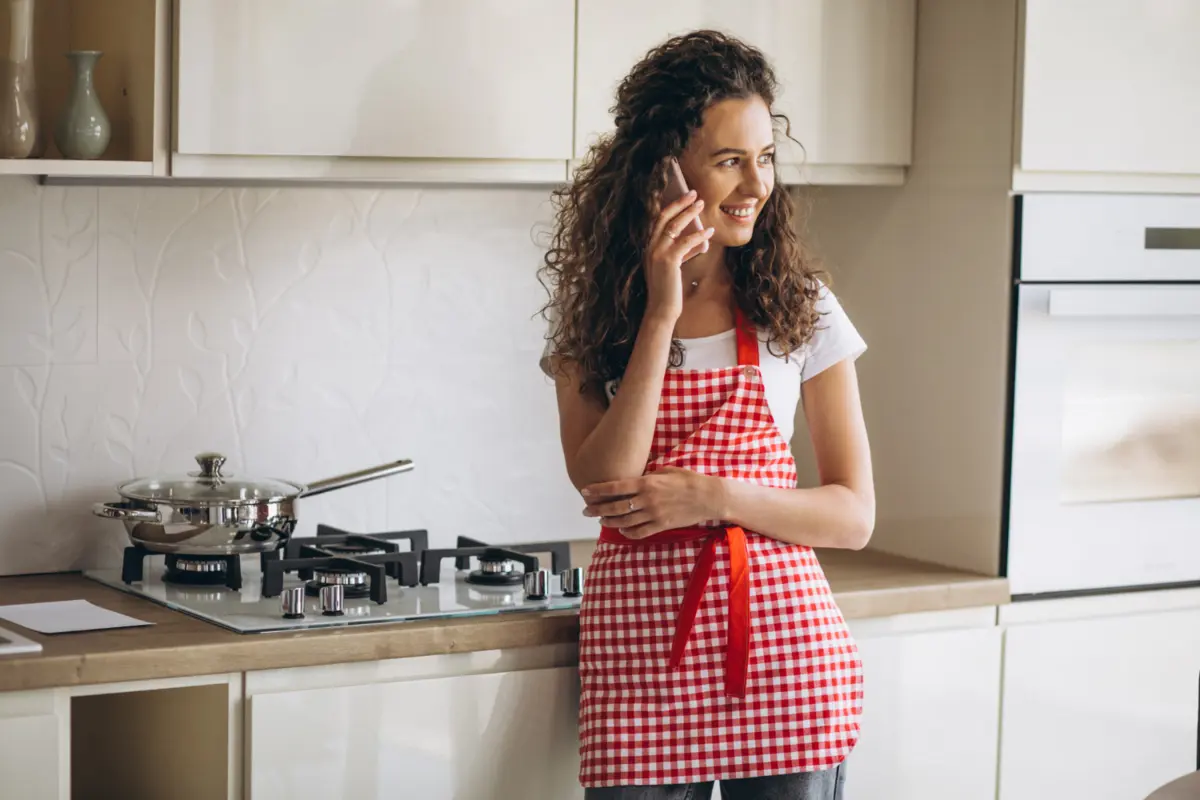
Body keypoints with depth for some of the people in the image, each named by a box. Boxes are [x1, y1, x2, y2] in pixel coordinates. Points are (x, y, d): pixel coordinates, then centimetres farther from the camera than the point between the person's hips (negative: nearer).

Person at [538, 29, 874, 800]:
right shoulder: (594, 310, 4)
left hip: (782, 645, 0)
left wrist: (715, 496, -14)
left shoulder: (801, 306, 2)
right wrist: (660, 315, -13)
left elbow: (854, 514, 1)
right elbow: (602, 484, -10)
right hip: (639, 646, 0)